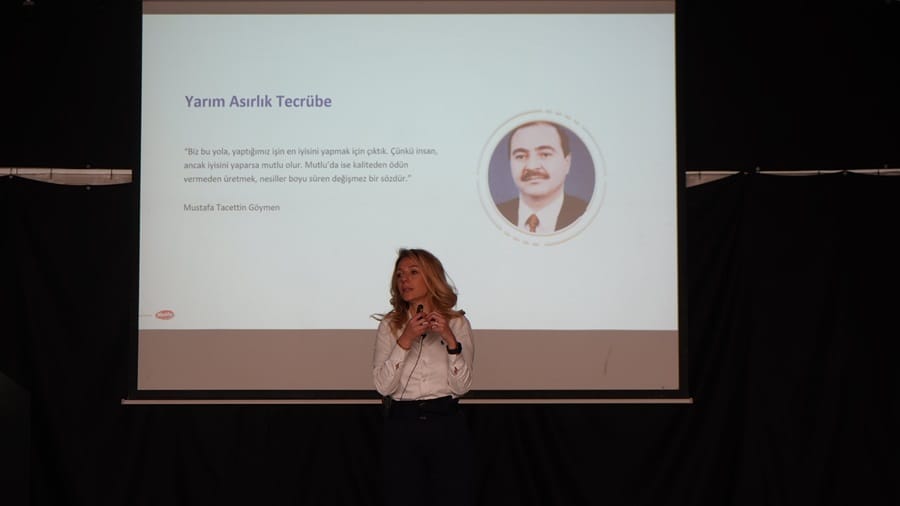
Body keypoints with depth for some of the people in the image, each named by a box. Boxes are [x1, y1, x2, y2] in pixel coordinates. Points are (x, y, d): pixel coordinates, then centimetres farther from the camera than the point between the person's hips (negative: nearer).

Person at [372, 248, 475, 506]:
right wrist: (405, 340, -16)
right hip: (401, 426, 1)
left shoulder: (457, 323, 3)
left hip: (447, 425, 0)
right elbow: (383, 386, -7)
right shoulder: (389, 325, 5)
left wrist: (450, 340, -16)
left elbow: (461, 386, -5)